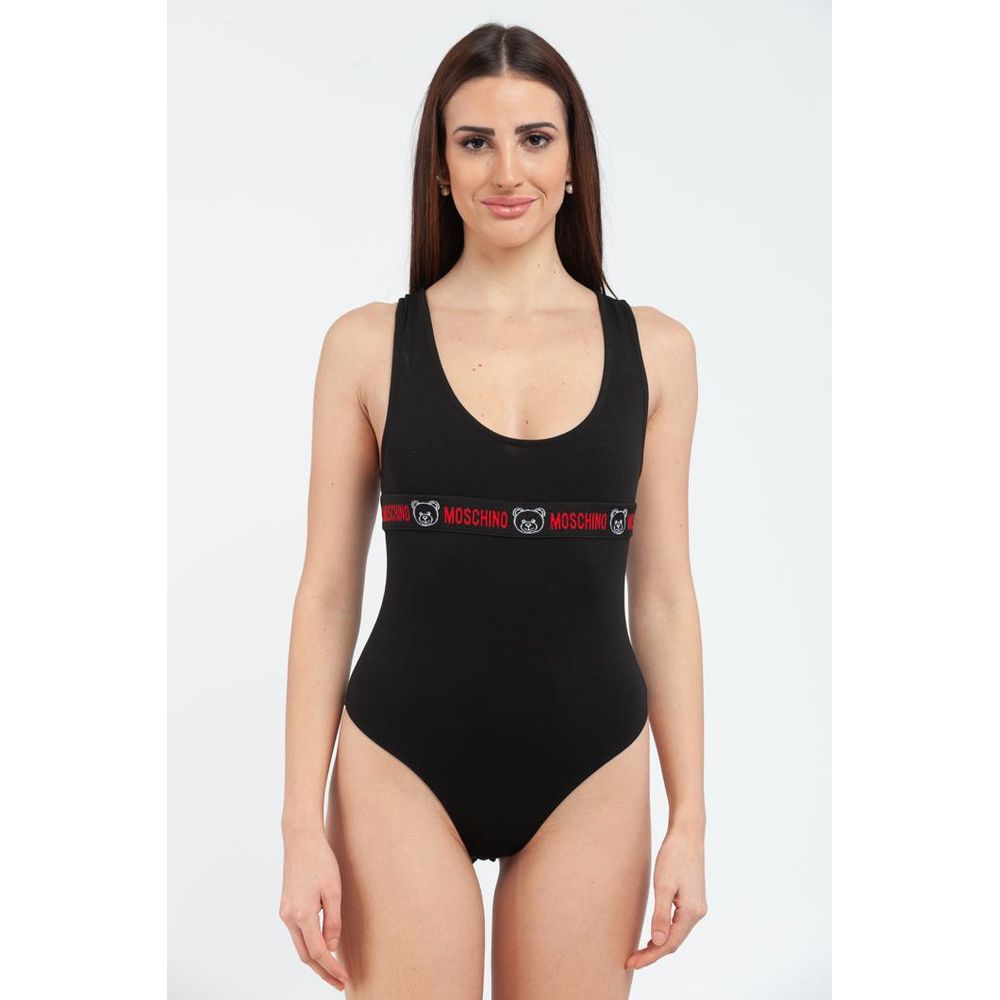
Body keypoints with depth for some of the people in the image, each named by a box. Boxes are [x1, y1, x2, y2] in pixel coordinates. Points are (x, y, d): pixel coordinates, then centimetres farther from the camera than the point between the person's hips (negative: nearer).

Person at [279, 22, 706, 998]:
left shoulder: (653, 348, 3)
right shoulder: (368, 344, -1)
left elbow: (661, 593, 5)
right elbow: (326, 592, 0)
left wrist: (689, 818, 3)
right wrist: (302, 827, -2)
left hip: (590, 777, 2)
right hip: (405, 770, -1)